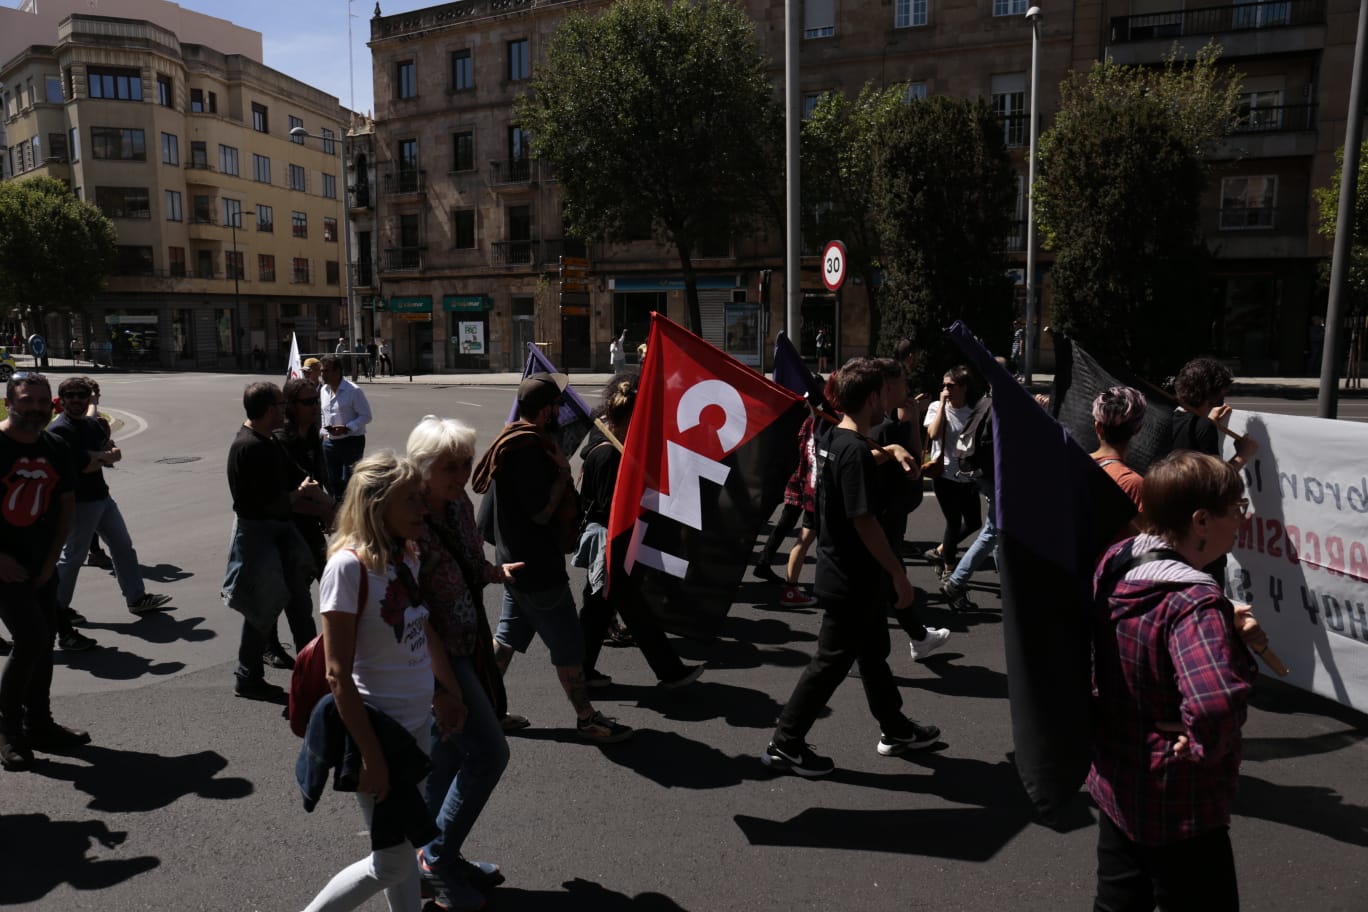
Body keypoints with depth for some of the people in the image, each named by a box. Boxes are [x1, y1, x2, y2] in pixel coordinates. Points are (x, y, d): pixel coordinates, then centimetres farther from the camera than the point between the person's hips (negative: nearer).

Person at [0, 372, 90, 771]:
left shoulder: (56, 450, 5)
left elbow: (66, 506, 9)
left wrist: (51, 559, 1)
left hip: (41, 566, 6)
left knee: (43, 644, 11)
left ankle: (39, 725, 25)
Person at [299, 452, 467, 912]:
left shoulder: (407, 556, -1)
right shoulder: (348, 565, -22)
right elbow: (338, 675, -21)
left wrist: (448, 691, 17)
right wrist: (371, 756, -18)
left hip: (417, 722, 7)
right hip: (376, 725, -7)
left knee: (406, 840, 21)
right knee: (391, 862, 5)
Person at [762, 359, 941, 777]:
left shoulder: (833, 439, 6)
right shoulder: (855, 451, -24)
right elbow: (864, 521, -25)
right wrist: (899, 574, -18)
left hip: (852, 575, 10)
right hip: (851, 580, -10)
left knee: (874, 653, 22)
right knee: (831, 662, 1)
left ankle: (896, 730, 38)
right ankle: (785, 745, 11)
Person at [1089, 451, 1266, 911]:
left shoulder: (1116, 562, -6)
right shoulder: (1195, 602, -30)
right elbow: (1216, 703, -48)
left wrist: (1225, 630, -2)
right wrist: (1203, 746, -27)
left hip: (1114, 784, 8)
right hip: (1178, 809, -7)